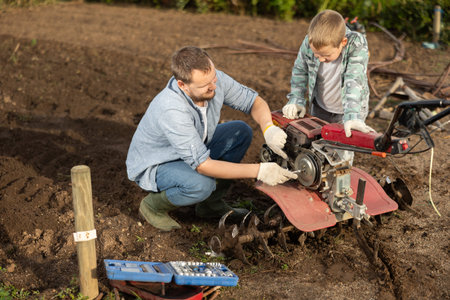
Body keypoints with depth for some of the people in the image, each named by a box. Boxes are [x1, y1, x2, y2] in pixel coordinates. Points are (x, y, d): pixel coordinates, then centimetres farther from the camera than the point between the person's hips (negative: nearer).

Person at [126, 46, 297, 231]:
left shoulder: (214, 79, -21)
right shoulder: (171, 110, -40)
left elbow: (254, 101, -7)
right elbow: (202, 165, -38)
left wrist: (269, 129, -29)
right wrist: (259, 171, -38)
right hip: (153, 166, -8)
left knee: (241, 132, -4)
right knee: (201, 184, -35)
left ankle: (211, 203, 6)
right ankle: (153, 206, -3)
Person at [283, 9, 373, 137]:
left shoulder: (357, 45, -31)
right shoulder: (309, 43, -23)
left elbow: (354, 82, -40)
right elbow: (299, 70, -4)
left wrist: (351, 117, -51)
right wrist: (297, 100, -15)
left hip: (348, 110, -3)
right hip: (320, 108, 3)